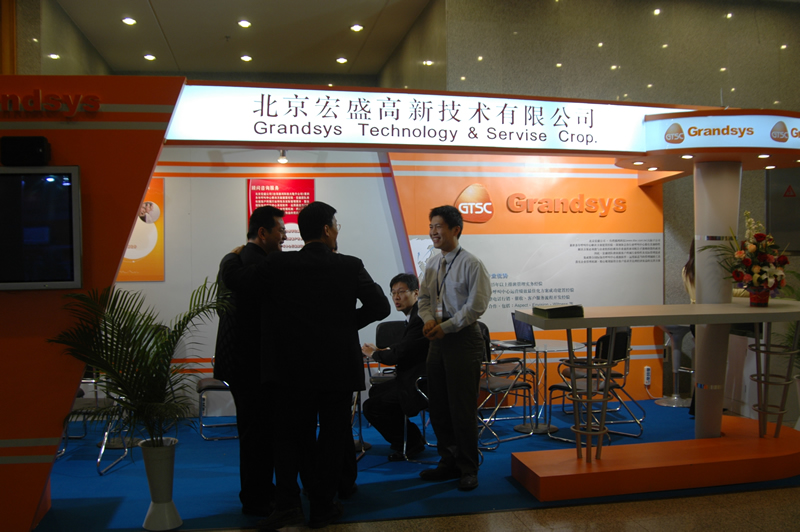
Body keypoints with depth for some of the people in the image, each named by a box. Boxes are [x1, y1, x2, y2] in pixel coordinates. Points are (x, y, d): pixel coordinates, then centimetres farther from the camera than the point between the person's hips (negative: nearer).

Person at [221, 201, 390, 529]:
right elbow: (380, 306, -6)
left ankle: (288, 504, 7)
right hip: (338, 369, -1)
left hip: (295, 369, 1)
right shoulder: (350, 266, -7)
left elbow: (232, 278, 1)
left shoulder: (279, 265, -7)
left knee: (292, 436, 14)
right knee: (333, 437, 12)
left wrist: (234, 256, 22)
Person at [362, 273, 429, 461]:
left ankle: (411, 443, 6)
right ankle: (404, 438, 28)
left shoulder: (420, 318, -22)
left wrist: (374, 354, -5)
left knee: (372, 407, -10)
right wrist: (381, 350, 1)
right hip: (413, 378, 11)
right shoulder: (414, 316, 11)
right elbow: (403, 347, 17)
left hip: (420, 383, -11)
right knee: (375, 391, 23)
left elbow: (399, 355, -22)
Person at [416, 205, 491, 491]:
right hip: (438, 338, 7)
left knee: (462, 408, -1)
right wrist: (429, 319, -5)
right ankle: (449, 462, 29)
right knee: (437, 406, 13)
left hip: (463, 339, -7)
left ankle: (468, 469, 15)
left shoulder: (471, 264, -10)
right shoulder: (431, 263, 11)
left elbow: (476, 305, -14)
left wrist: (446, 326, -17)